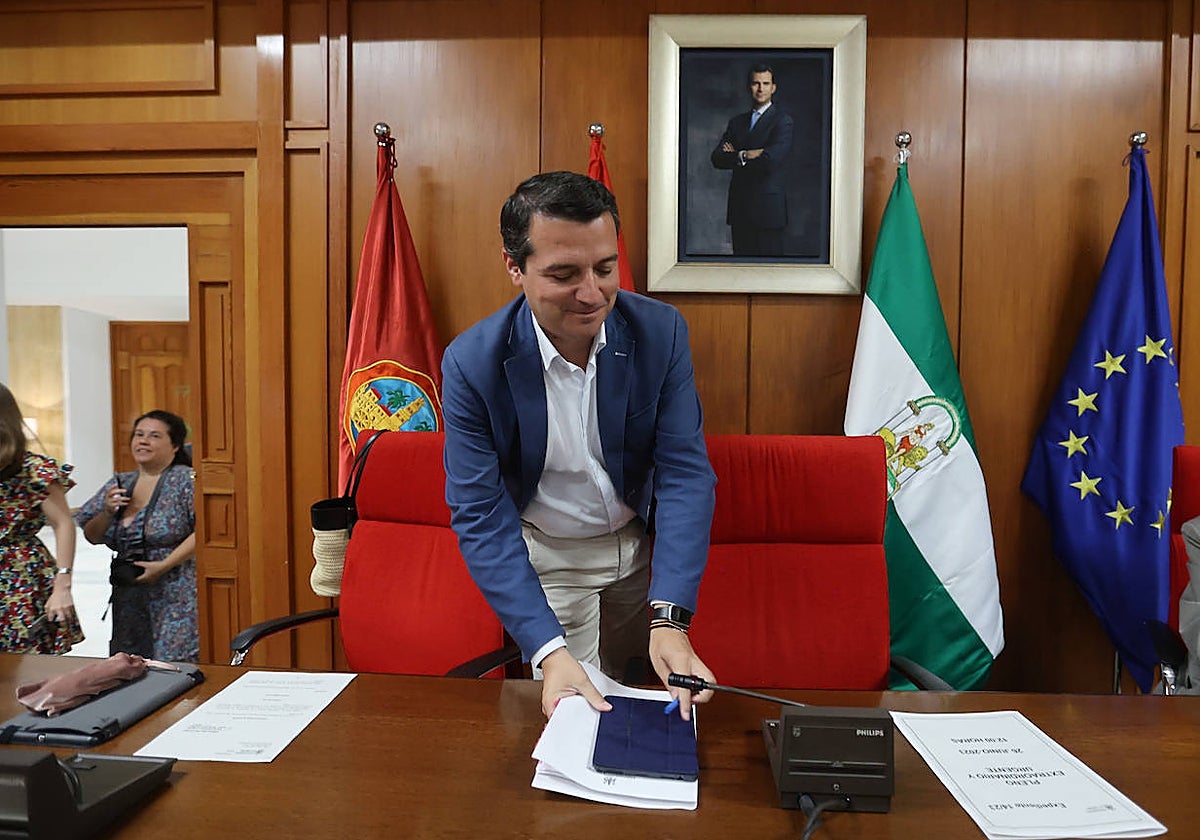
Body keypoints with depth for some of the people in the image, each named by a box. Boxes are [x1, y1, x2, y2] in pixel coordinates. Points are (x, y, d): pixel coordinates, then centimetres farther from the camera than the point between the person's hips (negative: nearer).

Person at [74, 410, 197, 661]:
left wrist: (164, 565, -20)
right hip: (127, 600, 6)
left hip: (176, 600, -6)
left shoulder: (186, 480, -7)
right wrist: (107, 512, -3)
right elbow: (92, 537, 17)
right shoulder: (118, 484, 12)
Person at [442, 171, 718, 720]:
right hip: (547, 556, -2)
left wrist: (670, 619, -31)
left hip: (642, 543, 3)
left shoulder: (661, 331, -19)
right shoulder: (471, 363, -24)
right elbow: (480, 515, -23)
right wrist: (549, 651, -33)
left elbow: (685, 472, -20)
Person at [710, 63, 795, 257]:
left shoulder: (782, 121, -1)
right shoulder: (737, 122, 17)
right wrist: (745, 155, -12)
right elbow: (717, 158, 4)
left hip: (768, 209, -5)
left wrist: (737, 156, -4)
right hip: (739, 208, 5)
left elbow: (772, 159, -17)